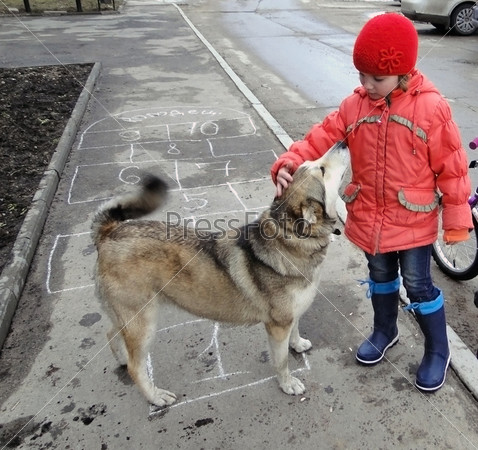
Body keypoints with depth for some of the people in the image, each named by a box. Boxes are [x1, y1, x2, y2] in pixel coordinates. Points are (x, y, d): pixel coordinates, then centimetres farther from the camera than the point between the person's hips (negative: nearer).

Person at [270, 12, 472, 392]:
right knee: (380, 277, 22)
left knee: (418, 285, 8)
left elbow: (451, 166, -11)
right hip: (370, 216, 4)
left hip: (413, 219, -4)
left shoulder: (431, 107, -15)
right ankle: (385, 332, 46)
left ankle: (438, 351, 33)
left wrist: (457, 218, -9)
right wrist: (288, 164, -24)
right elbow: (321, 139, -7)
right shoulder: (355, 105, -4)